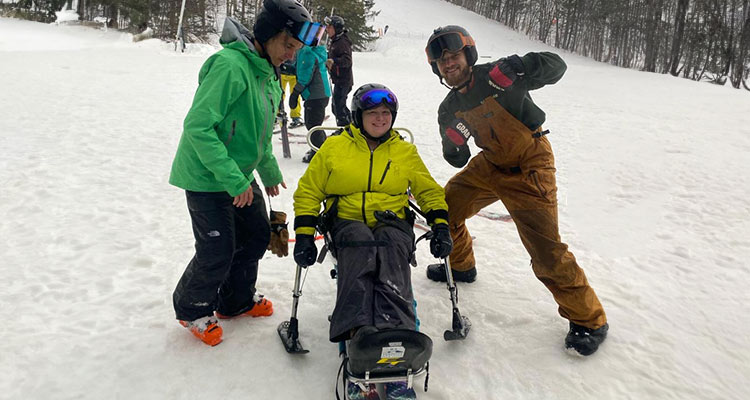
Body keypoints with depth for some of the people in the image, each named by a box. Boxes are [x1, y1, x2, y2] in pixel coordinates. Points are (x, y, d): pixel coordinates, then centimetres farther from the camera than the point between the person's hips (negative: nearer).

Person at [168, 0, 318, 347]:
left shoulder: (269, 75, 7)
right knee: (218, 252, -2)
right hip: (207, 177, -9)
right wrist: (232, 180, -27)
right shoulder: (230, 64, -24)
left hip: (240, 175, 9)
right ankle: (192, 310, 26)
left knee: (257, 236, 15)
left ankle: (236, 300, 37)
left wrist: (270, 172, 23)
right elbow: (197, 126, -28)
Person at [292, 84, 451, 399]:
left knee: (391, 247, -36)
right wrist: (304, 235, 0)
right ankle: (358, 335, -53)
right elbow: (308, 192, 13)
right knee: (359, 245, -38)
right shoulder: (334, 148, 13)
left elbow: (429, 192, 22)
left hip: (392, 223, 1)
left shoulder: (405, 152, 18)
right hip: (348, 223, -1)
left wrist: (440, 226, 4)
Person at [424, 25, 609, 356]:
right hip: (490, 164, 7)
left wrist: (518, 67, -36)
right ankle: (461, 266, 40)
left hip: (529, 170, -7)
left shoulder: (494, 76, -19)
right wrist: (453, 145, -20)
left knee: (546, 253, -13)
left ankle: (589, 319, 6)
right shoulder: (449, 109, 1)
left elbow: (556, 65, -17)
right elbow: (457, 160, 4)